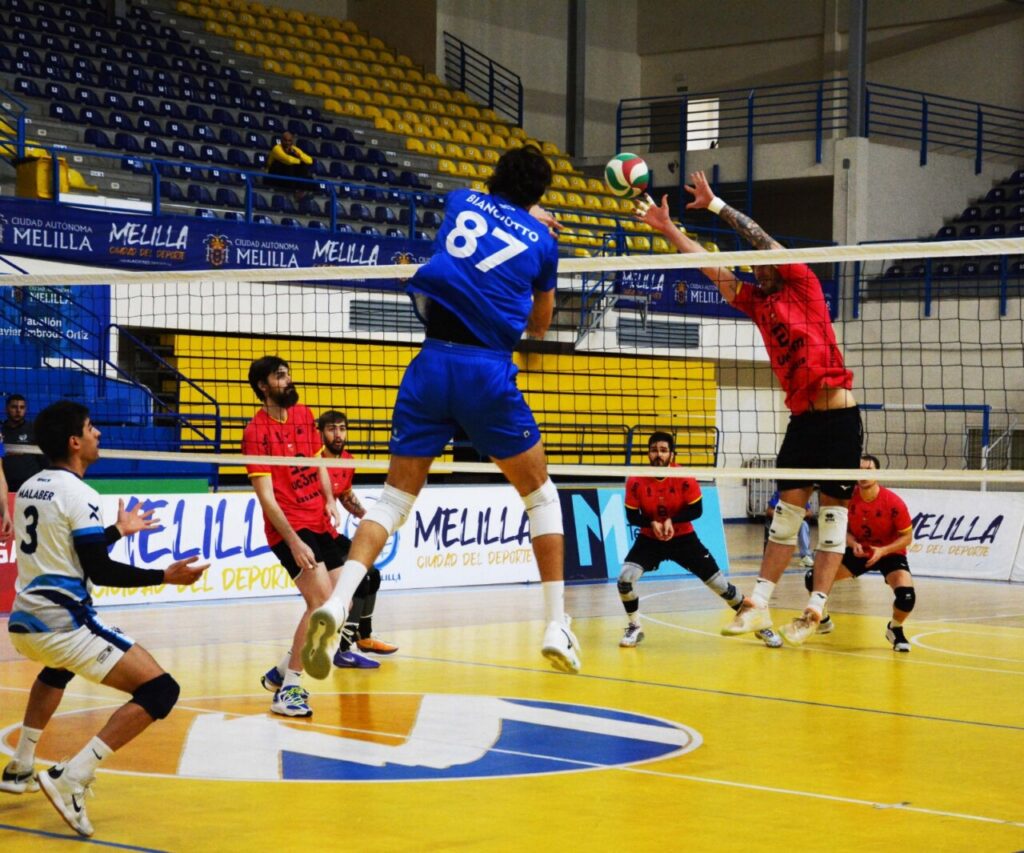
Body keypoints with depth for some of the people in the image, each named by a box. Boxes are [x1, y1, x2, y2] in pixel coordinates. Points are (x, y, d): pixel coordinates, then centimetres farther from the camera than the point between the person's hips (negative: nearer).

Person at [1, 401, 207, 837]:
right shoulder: (78, 494, -12)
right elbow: (100, 572, -15)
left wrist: (118, 530, 33)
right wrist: (164, 576, -14)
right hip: (65, 624, -9)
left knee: (57, 669, 43)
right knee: (159, 690, -11)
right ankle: (70, 779, -19)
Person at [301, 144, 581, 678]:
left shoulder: (461, 201, 16)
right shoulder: (541, 241, 10)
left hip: (432, 364, 2)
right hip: (488, 372, -2)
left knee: (395, 496, 6)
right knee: (540, 493, 16)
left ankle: (335, 604, -17)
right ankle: (556, 627, 12)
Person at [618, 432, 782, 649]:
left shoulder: (685, 479, -17)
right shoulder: (636, 482, -15)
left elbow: (696, 510, -10)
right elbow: (632, 516, -8)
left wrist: (672, 521, -25)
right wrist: (651, 523, -27)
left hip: (683, 538, -1)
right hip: (650, 539, 1)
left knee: (719, 583, 0)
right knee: (625, 578, -22)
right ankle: (635, 628, 2)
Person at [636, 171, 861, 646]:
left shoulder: (804, 287, 0)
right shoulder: (757, 303, 14)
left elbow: (763, 240, -6)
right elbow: (712, 267, 11)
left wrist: (715, 205, -3)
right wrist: (667, 229, 7)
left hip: (838, 415, -6)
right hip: (801, 417, 6)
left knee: (832, 513, -2)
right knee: (787, 509, 4)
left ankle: (815, 611, -3)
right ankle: (758, 605, 2)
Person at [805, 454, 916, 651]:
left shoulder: (893, 502, -23)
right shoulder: (849, 498, -14)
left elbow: (907, 537, -13)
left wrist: (883, 551, -27)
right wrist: (853, 544, -19)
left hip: (890, 554, -3)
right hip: (859, 551, 3)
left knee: (906, 594, -31)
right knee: (814, 577, -13)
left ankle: (895, 629, 5)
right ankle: (822, 620, 18)